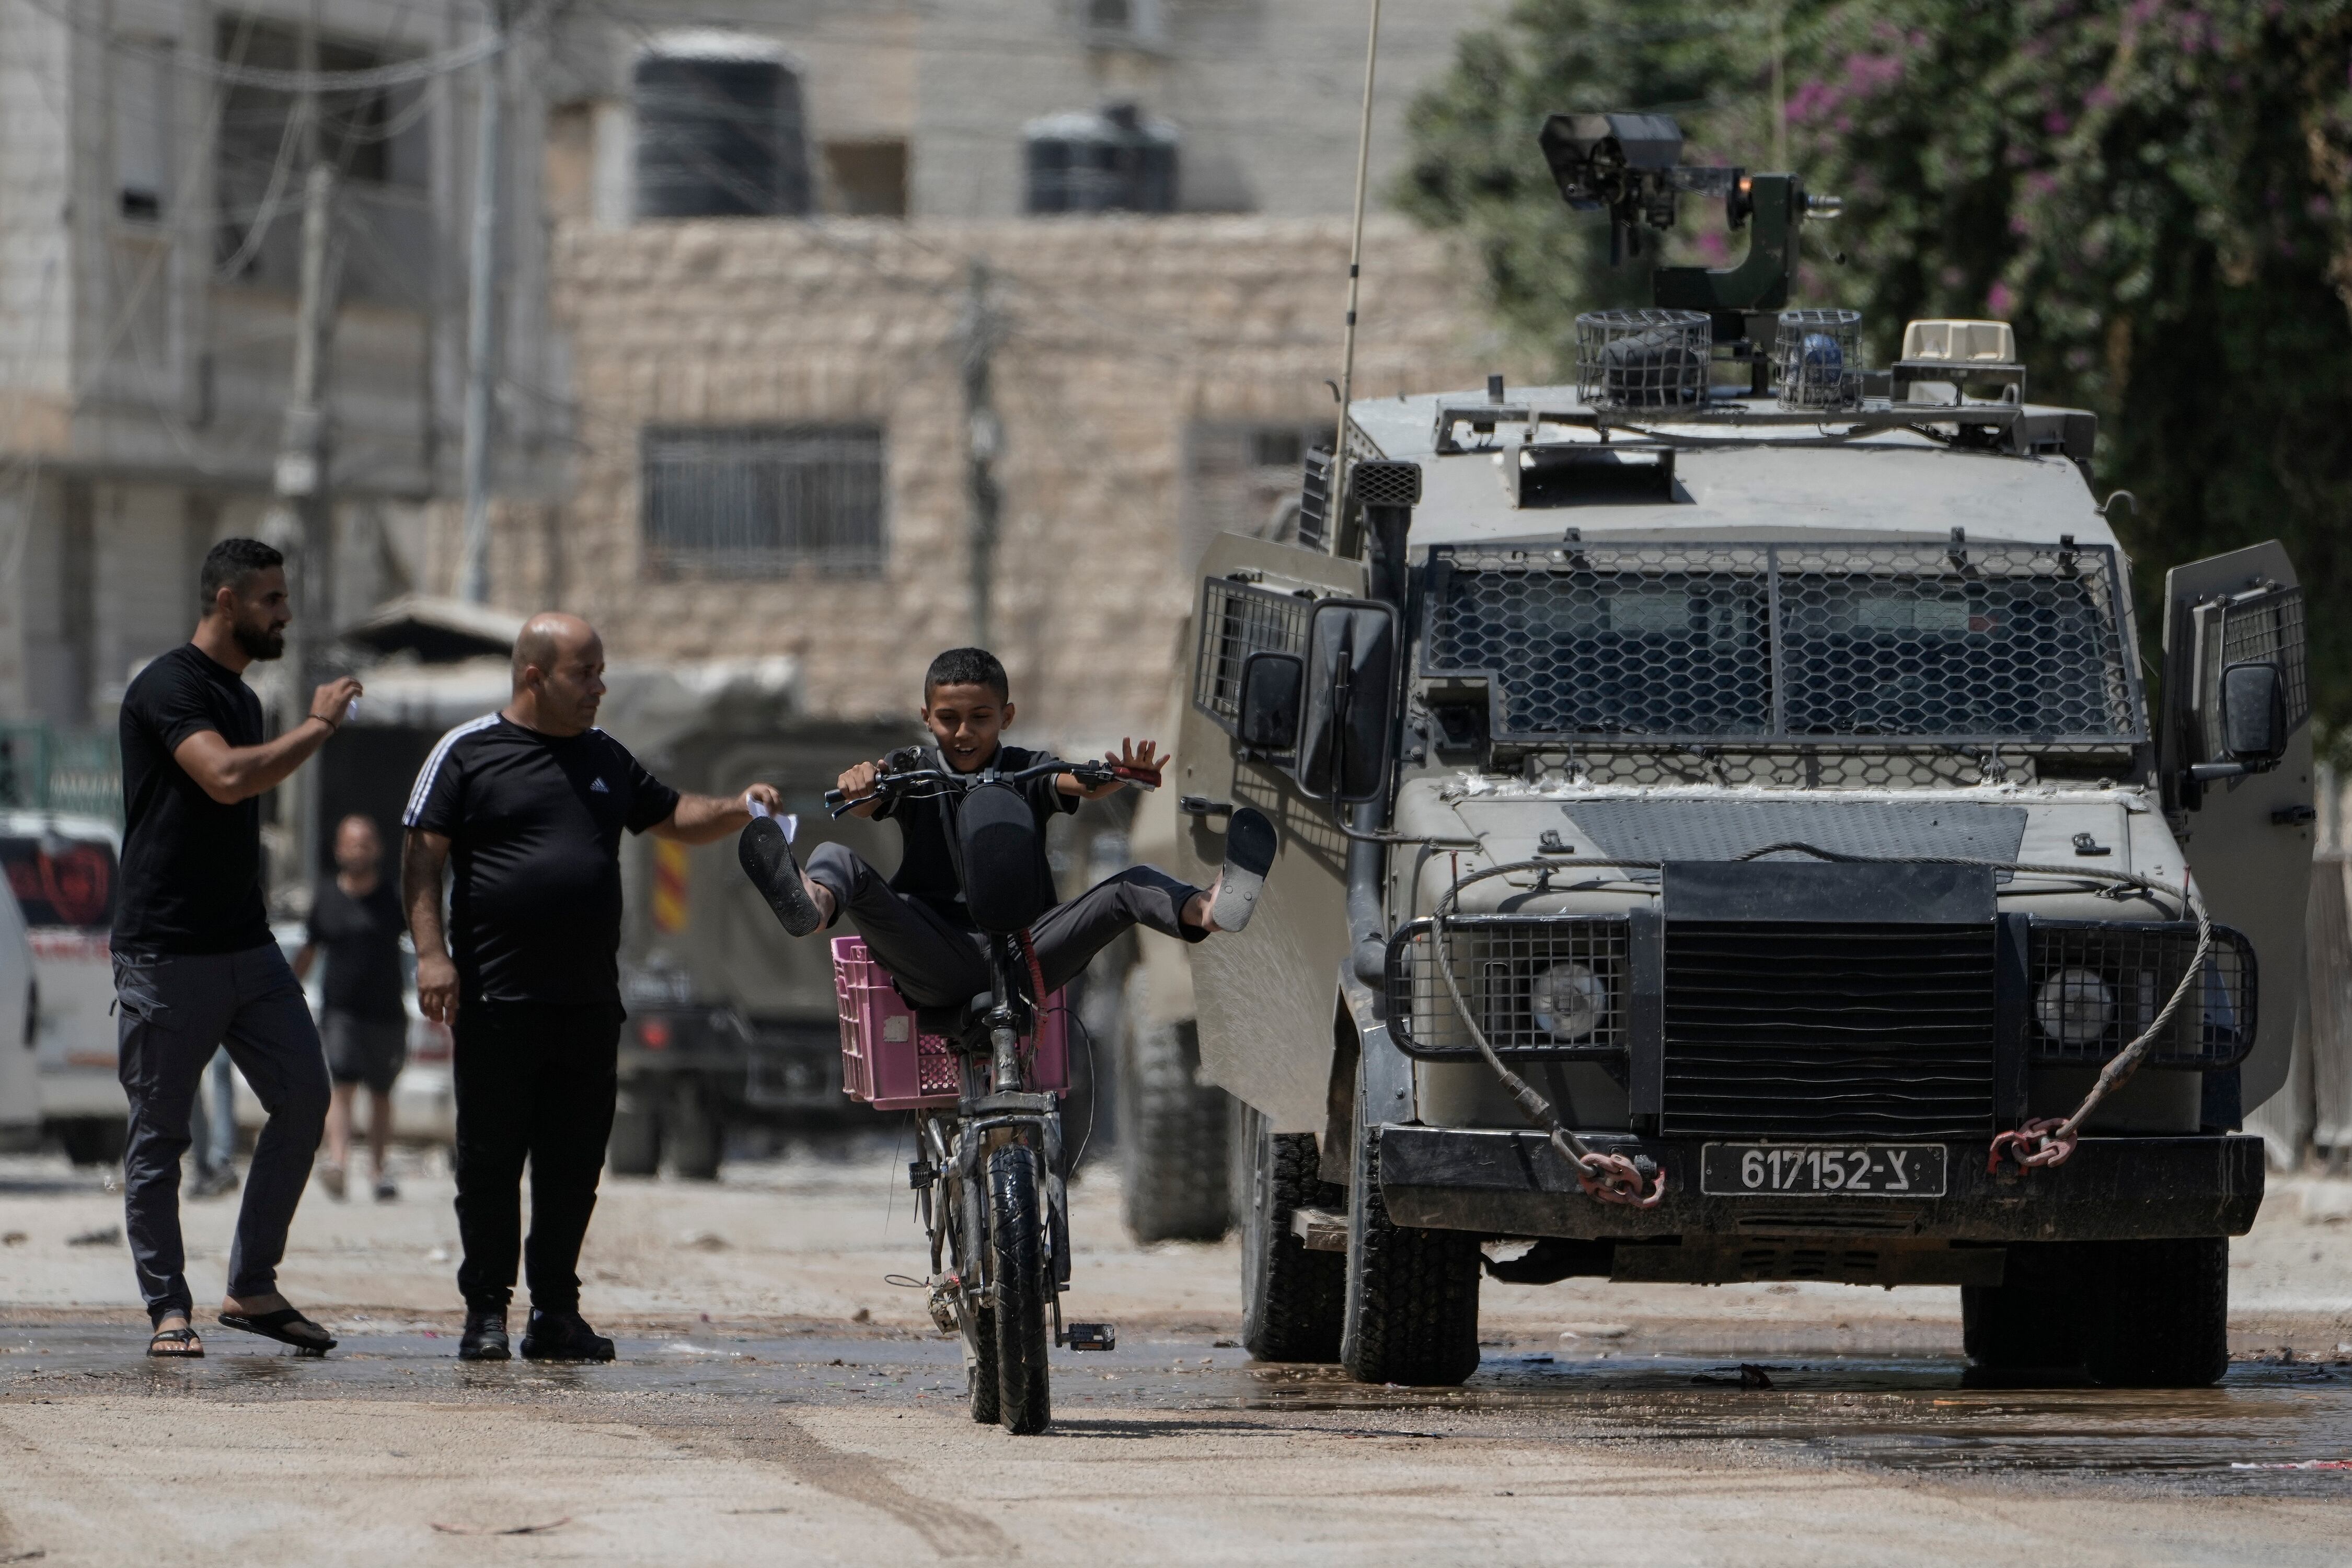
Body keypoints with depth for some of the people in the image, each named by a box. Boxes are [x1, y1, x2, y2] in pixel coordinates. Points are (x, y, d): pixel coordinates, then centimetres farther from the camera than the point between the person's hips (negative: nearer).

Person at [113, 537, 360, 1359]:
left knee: (303, 1098, -1)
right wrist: (318, 725, -14)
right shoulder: (169, 687, -10)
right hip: (165, 952, -8)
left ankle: (253, 1290, 7)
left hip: (247, 949, 8)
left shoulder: (242, 698, 18)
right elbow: (226, 778, -26)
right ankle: (168, 1311, 4)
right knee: (159, 1134, -1)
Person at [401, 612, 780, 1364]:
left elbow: (674, 817, 26)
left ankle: (556, 1314, 12)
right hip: (497, 1000, -5)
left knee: (573, 1167, 5)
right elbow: (422, 856, -3)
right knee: (490, 1162, -1)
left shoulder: (605, 758, 16)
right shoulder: (468, 753, 0)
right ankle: (486, 1310, 6)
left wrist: (738, 809, 7)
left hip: (589, 1003, 5)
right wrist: (432, 953, -13)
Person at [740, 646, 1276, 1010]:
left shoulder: (1027, 771, 11)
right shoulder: (912, 770, 11)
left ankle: (1210, 910, -50)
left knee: (1130, 887, -18)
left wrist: (1116, 777, -36)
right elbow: (867, 802, -12)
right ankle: (813, 903, -61)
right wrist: (860, 784, -38)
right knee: (839, 859, -23)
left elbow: (1080, 785, -11)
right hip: (937, 960, -1)